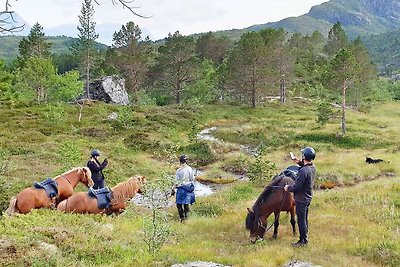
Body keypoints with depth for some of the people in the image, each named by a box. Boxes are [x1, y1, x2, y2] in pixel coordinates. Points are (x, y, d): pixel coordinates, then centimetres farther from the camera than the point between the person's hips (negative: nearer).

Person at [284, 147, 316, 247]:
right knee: (304, 219, 20)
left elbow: (297, 187, -26)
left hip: (301, 199, -9)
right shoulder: (312, 167, -2)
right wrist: (299, 162, 14)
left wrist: (288, 188, -8)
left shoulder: (303, 171, -29)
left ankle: (303, 241, 13)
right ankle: (305, 238, 31)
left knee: (301, 220, 3)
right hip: (308, 197, 9)